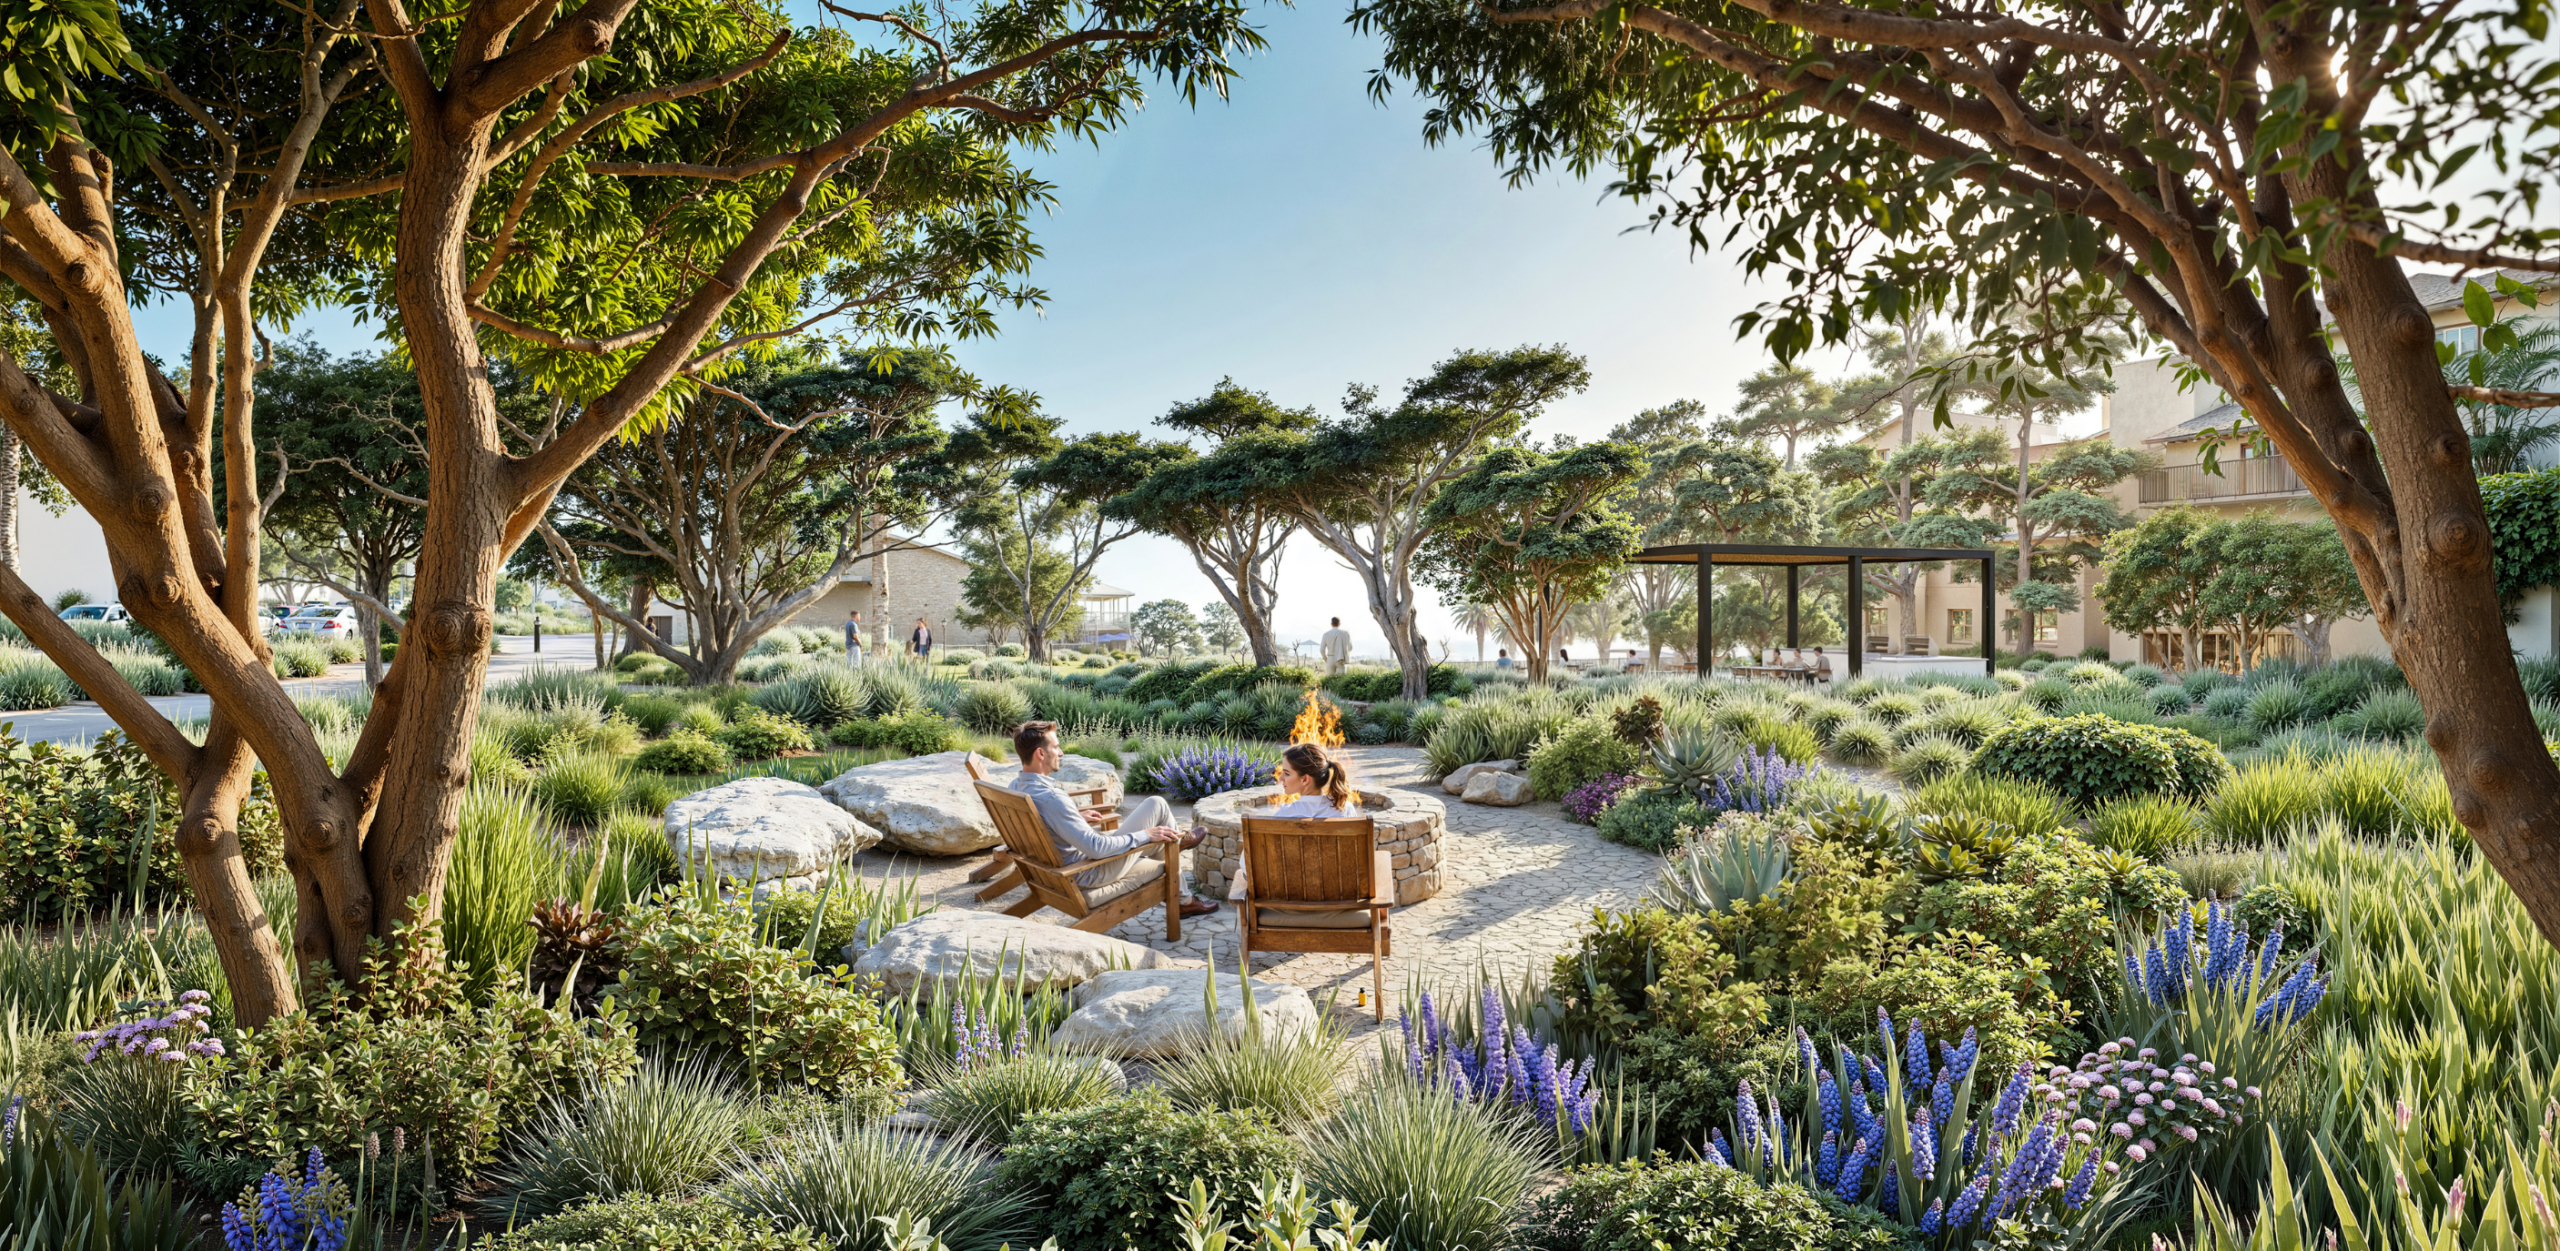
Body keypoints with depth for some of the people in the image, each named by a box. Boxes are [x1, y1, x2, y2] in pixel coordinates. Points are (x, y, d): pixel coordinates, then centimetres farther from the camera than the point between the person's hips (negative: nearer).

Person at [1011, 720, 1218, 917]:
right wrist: (1146, 835, -24)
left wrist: (1076, 815, 18)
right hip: (1090, 873, -9)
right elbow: (1096, 848, -35)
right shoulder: (1051, 798, -34)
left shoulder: (1015, 786, -4)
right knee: (1156, 804, 1)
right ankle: (1175, 840, 32)